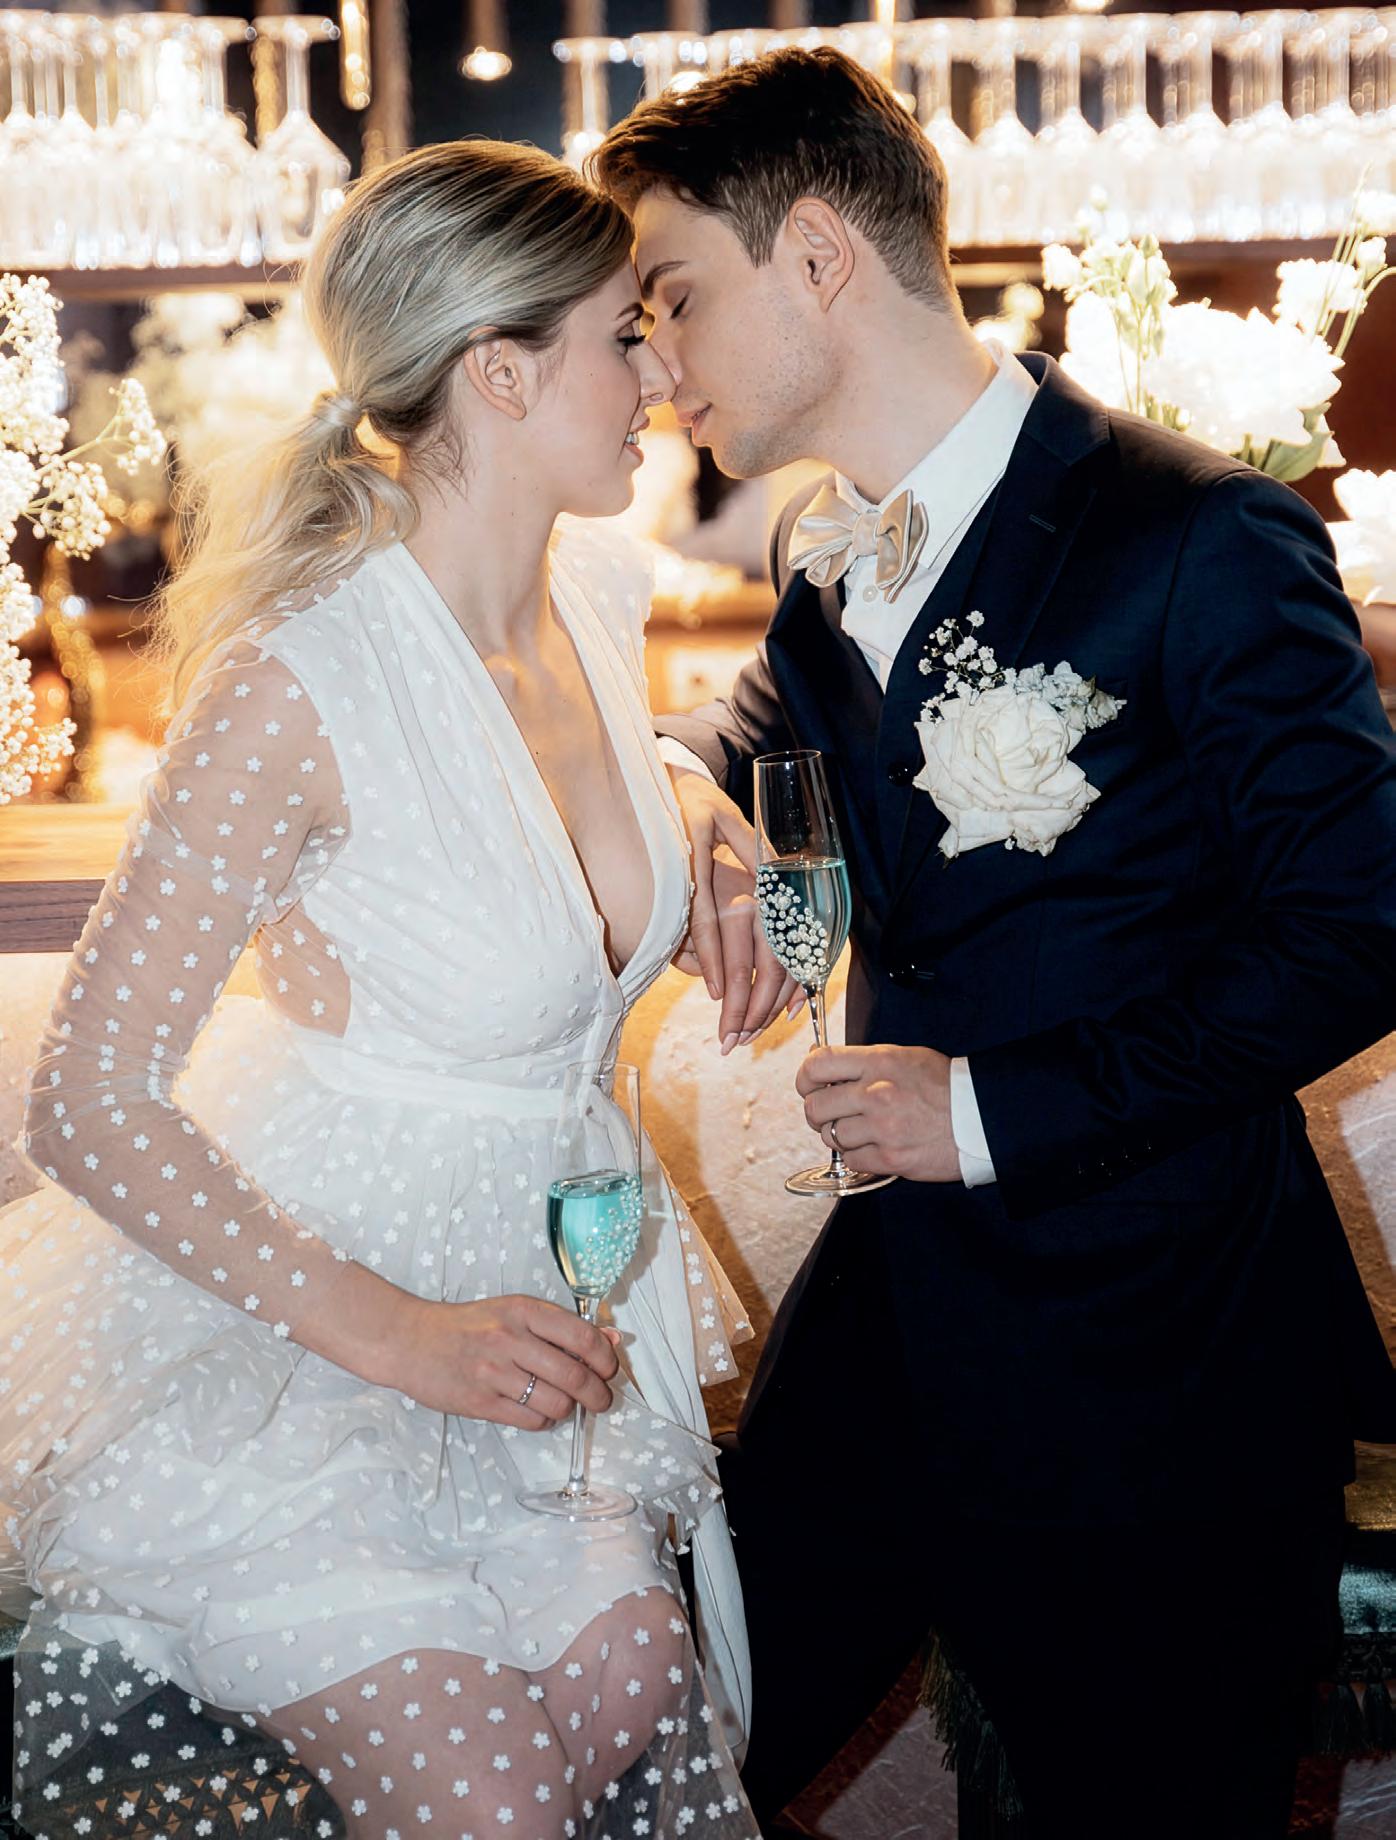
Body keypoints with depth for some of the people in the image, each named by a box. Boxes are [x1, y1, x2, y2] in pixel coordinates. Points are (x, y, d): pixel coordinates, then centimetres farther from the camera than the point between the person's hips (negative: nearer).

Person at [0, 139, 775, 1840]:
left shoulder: (600, 597, -2)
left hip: (529, 1290, 7)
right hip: (280, 1304, -6)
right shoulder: (298, 680, -25)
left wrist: (696, 826, 0)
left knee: (633, 1689, -11)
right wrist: (394, 1333, -22)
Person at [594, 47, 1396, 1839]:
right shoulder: (826, 551, 6)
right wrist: (683, 775, 1)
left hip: (1139, 1373, -7)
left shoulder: (1200, 543, -17)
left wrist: (998, 1106, -18)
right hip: (885, 1311, 7)